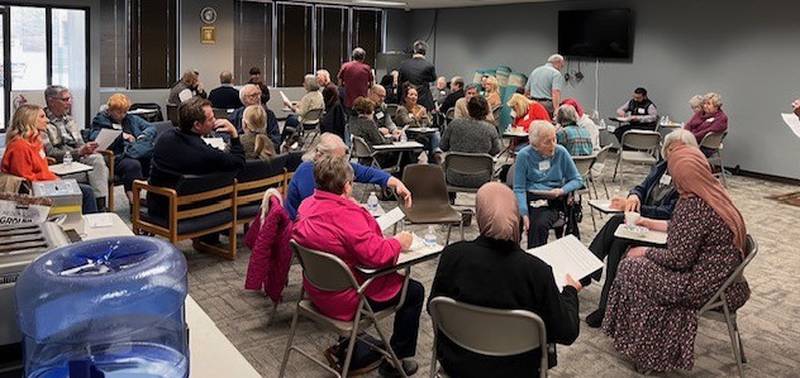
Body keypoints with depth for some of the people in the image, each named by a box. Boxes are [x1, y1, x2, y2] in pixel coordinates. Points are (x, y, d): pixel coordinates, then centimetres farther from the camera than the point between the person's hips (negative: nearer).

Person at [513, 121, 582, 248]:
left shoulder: (561, 152, 3)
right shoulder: (524, 155, -1)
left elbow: (577, 180, 9)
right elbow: (519, 188, -4)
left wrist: (562, 191, -11)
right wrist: (524, 213, -18)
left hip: (552, 201, 0)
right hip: (529, 198, 0)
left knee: (540, 224, -32)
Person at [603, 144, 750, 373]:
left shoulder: (694, 207, -26)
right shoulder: (713, 193, 4)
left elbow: (679, 258, -23)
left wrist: (645, 252, -7)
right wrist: (652, 224, 27)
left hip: (707, 286, -10)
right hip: (722, 275, 10)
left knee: (632, 270, 0)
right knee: (646, 263, 16)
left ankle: (642, 352, 19)